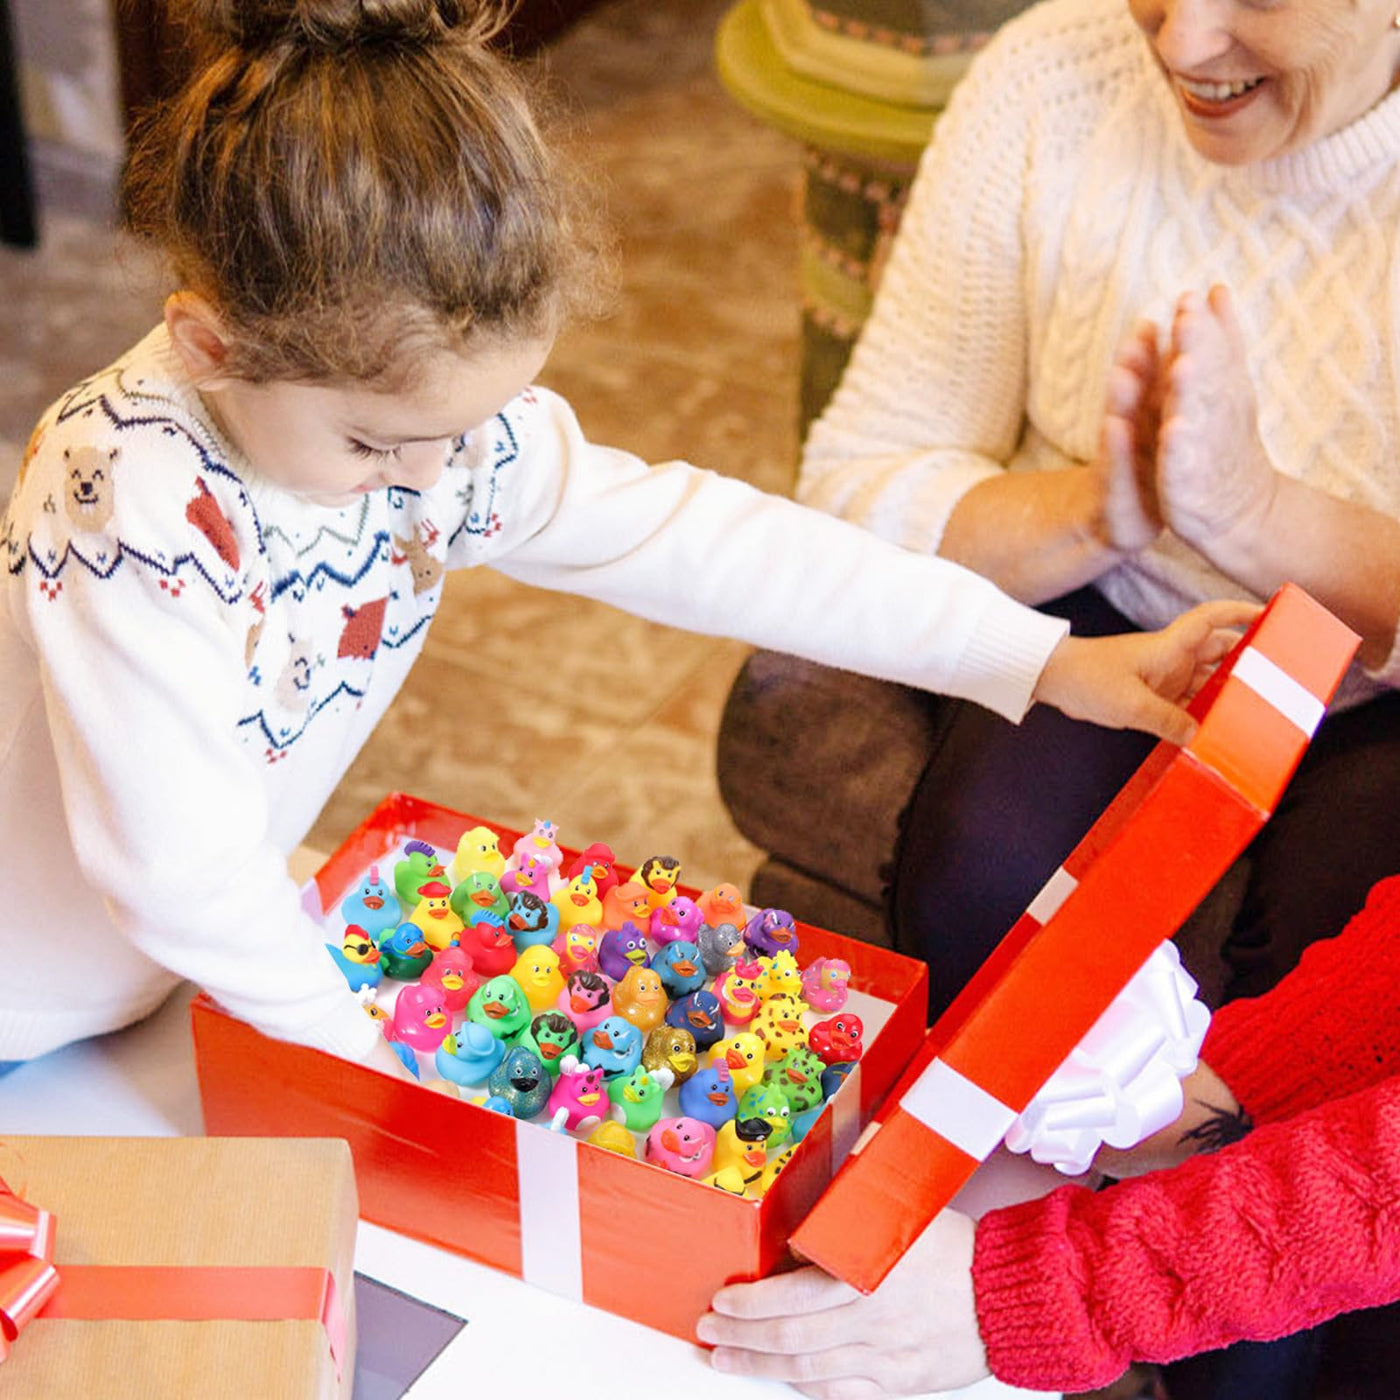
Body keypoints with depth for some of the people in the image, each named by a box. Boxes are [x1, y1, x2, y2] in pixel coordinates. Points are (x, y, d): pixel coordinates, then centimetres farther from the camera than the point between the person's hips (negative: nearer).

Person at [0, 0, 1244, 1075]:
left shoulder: (428, 407, -16)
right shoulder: (138, 515, -36)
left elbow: (697, 540, -14)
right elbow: (178, 869, -33)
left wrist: (1046, 660, -16)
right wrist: (360, 1066, -21)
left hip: (182, 953, 6)